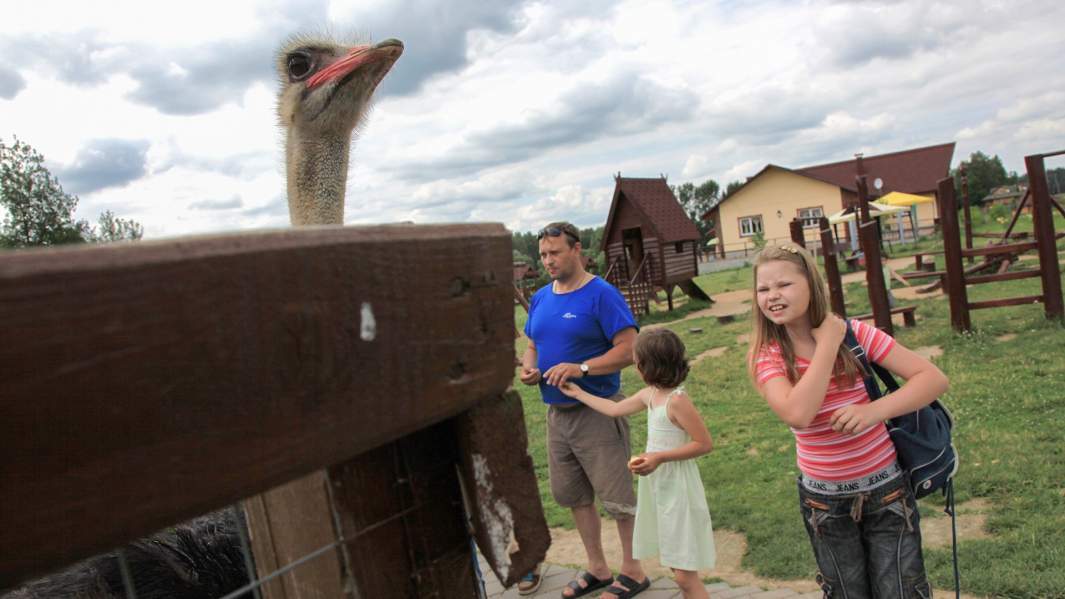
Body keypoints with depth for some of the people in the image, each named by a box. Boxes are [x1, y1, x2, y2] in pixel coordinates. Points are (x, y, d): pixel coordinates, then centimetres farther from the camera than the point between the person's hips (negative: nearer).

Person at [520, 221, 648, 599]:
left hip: (597, 411, -7)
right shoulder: (540, 299, 8)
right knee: (571, 495, 16)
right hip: (556, 412, 7)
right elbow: (533, 345, 18)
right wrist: (528, 368, -4)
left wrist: (582, 368, -27)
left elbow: (629, 349, -17)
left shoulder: (601, 295, -13)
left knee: (616, 497, 3)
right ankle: (597, 568, 33)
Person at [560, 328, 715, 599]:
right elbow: (614, 409, 21)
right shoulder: (649, 394, 6)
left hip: (678, 490, -9)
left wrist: (659, 457, -22)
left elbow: (704, 443, -19)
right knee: (677, 566, 16)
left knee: (684, 574, -5)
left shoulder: (677, 400, -20)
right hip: (658, 486, 9)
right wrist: (578, 393, 27)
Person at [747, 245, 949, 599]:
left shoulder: (853, 333, -11)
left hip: (885, 489, 0)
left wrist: (872, 412, -30)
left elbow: (934, 378, -15)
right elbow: (797, 414, -30)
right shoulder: (766, 356, -12)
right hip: (824, 500, 1)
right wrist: (828, 343, -23)